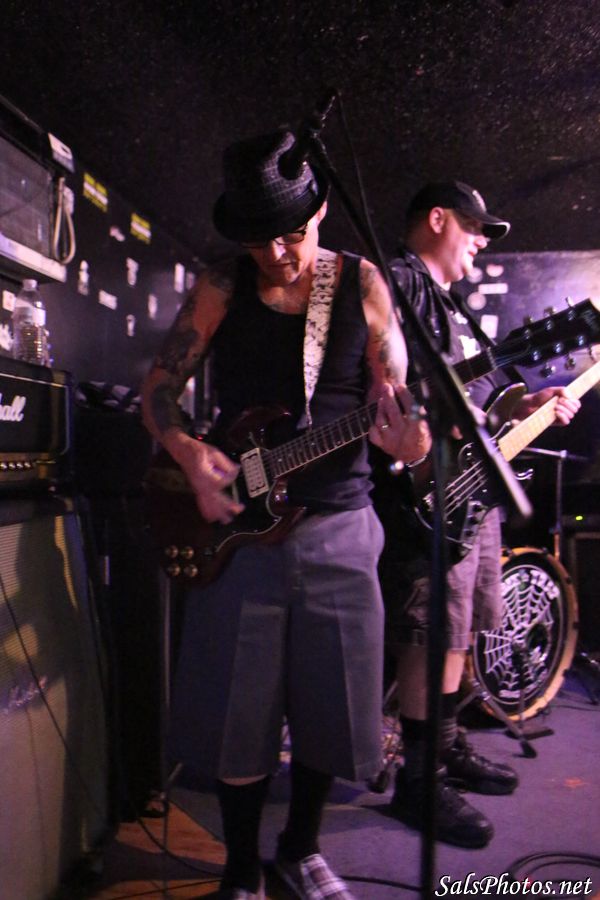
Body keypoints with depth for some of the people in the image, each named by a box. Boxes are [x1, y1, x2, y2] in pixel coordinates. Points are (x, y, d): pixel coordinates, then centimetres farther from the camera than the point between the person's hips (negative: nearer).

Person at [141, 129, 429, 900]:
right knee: (237, 709, 5)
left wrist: (404, 433, -21)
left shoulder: (361, 282, 3)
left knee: (332, 706, 10)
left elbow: (395, 396, 2)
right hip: (239, 522, 0)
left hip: (339, 525, 1)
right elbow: (159, 386, 5)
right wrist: (188, 454, -13)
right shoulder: (222, 288, 2)